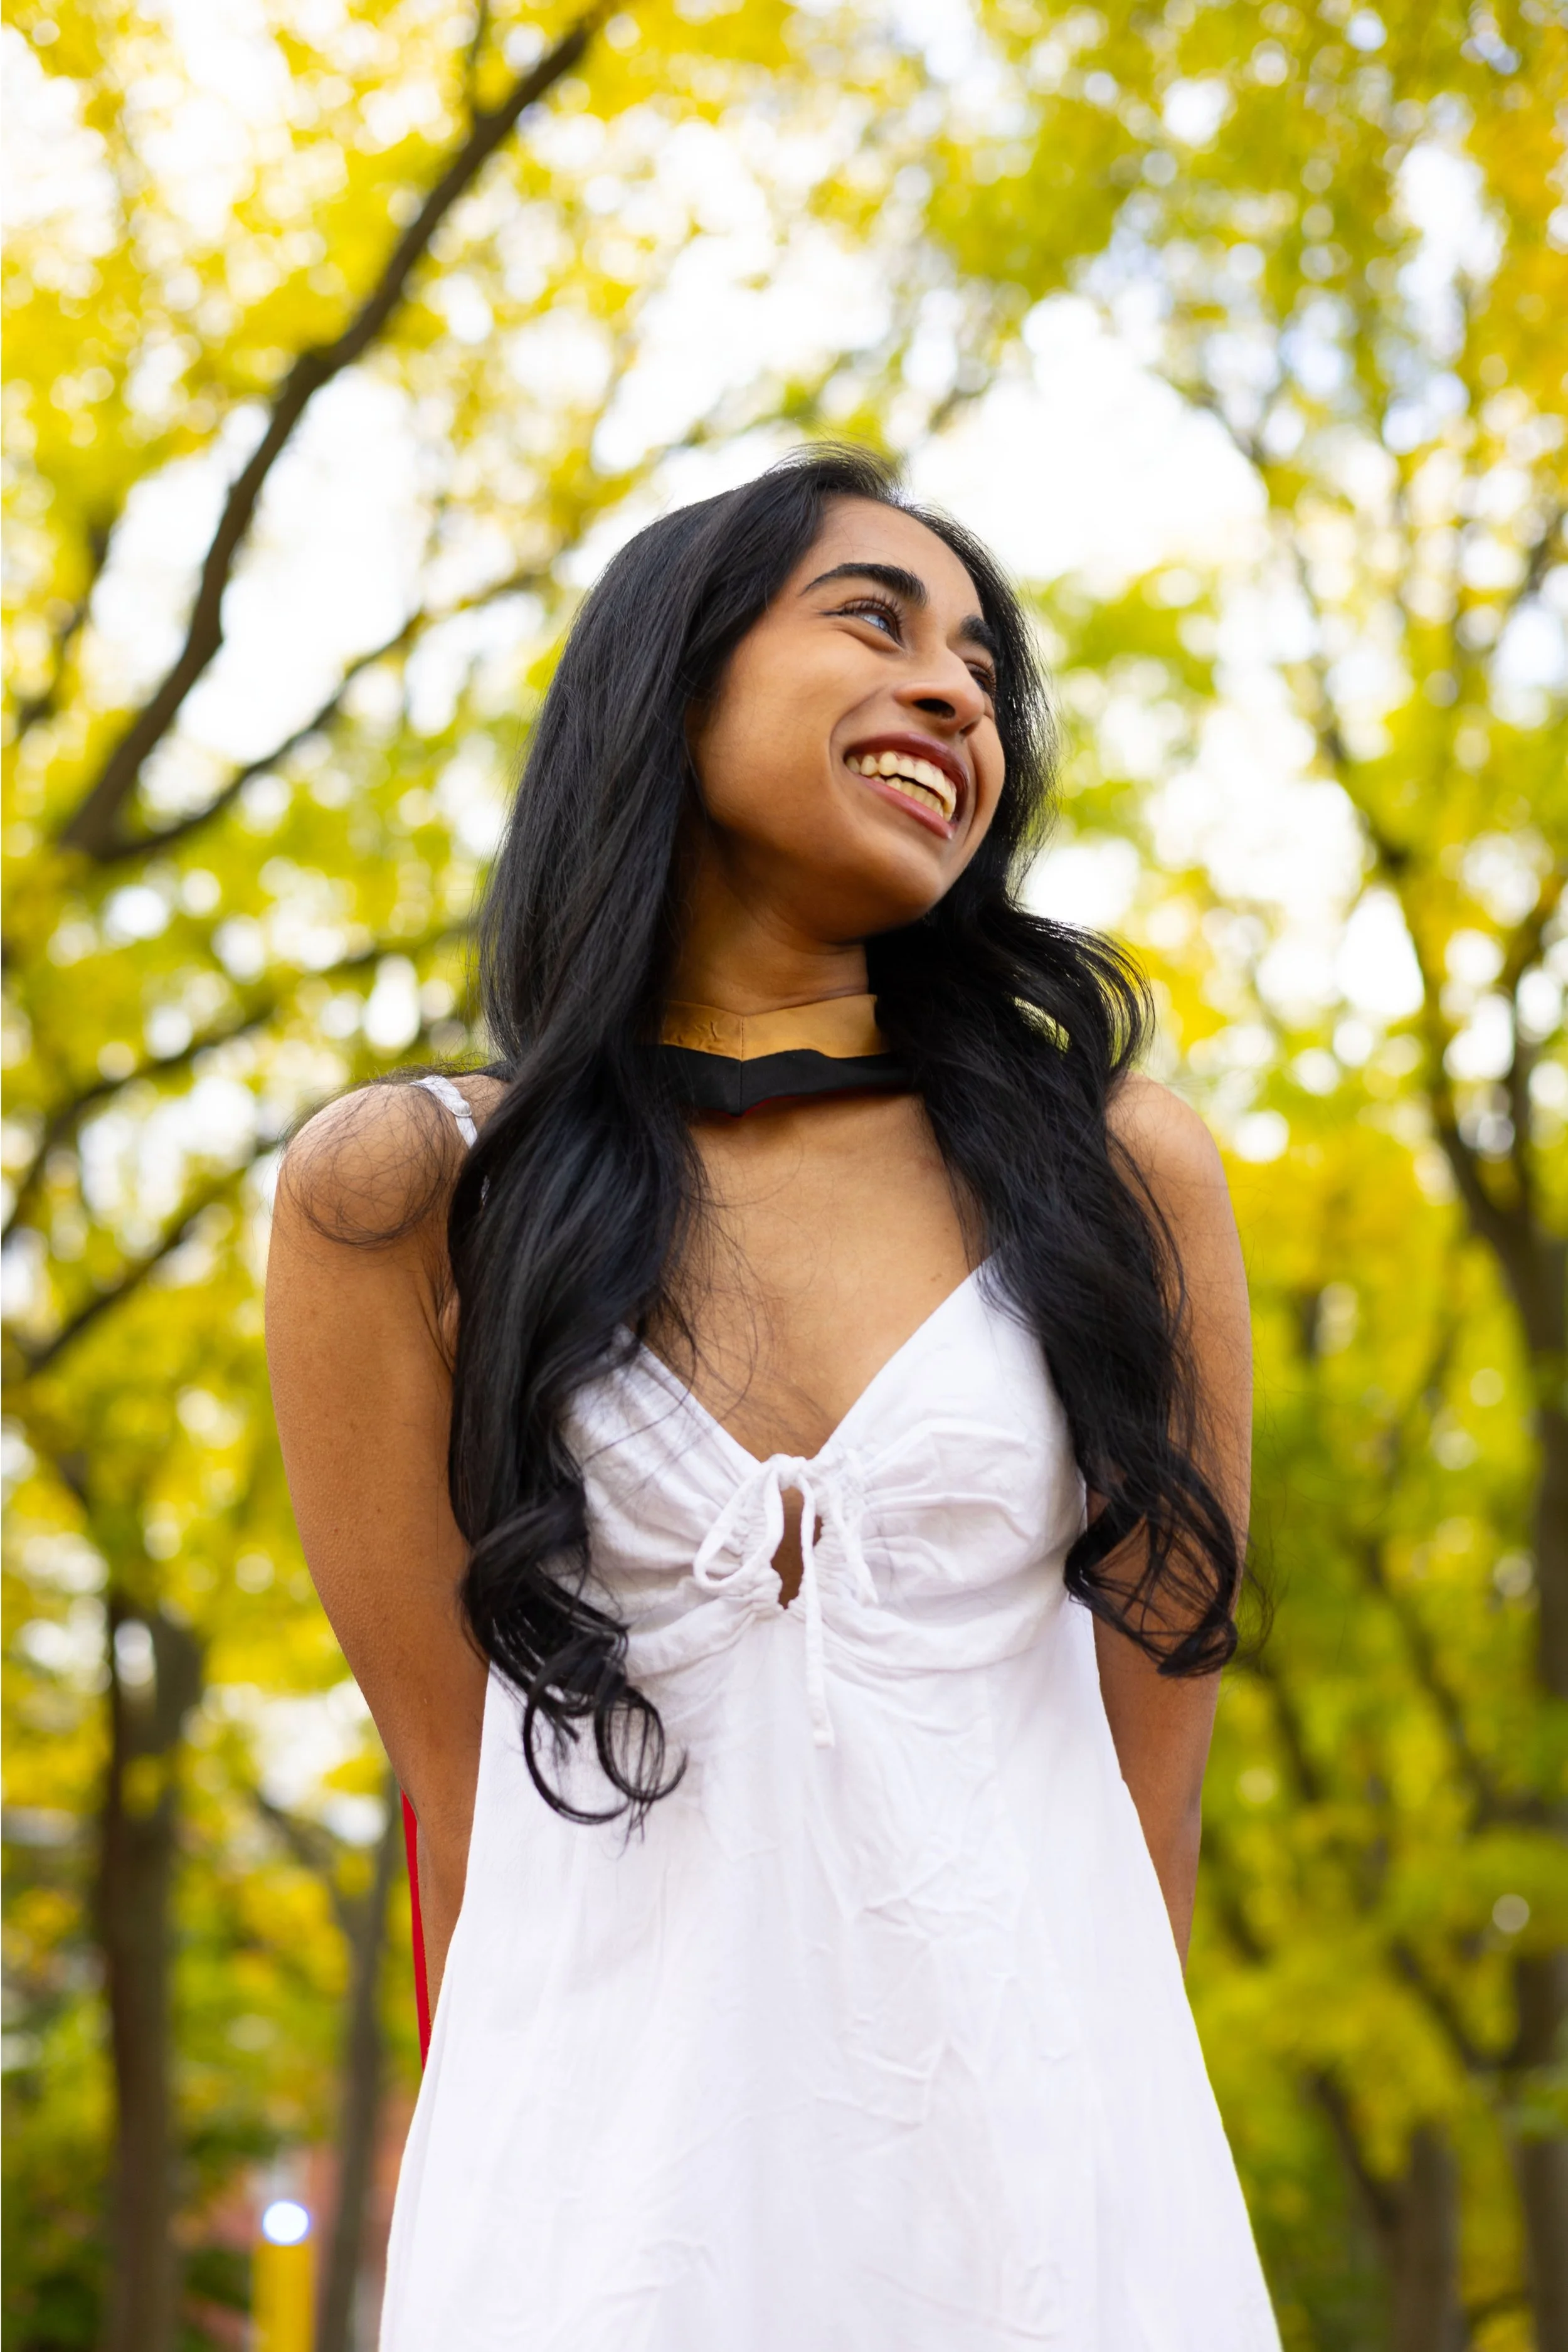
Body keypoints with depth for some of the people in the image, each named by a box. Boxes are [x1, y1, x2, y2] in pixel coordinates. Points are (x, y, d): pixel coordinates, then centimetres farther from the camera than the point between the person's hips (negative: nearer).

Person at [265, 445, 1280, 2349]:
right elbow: (459, 1782, 0)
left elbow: (1152, 1779, 4)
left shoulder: (1118, 1172, 1)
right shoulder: (399, 1196, -1)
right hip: (603, 2180, -1)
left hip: (1051, 2174, 1)